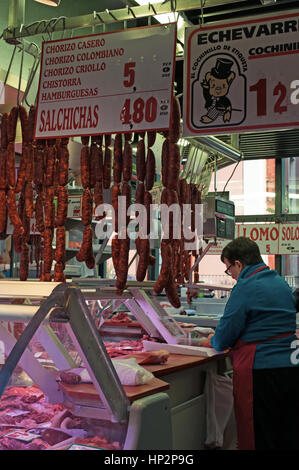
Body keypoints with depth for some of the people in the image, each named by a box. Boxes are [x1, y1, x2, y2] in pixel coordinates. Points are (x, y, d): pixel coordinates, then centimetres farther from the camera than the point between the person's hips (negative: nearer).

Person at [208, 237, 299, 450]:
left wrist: (213, 340, 12)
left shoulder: (245, 288, -14)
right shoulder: (281, 282, 11)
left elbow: (223, 341, -12)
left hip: (260, 371, -8)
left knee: (256, 438, 3)